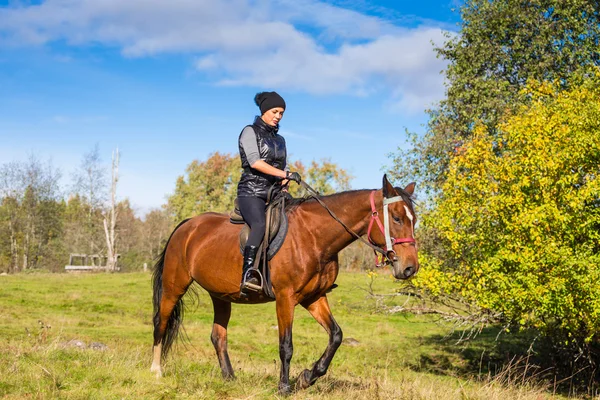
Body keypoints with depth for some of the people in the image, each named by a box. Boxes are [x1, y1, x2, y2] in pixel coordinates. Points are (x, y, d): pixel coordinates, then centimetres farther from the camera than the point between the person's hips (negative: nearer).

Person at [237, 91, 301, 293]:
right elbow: (254, 162, -13)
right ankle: (247, 276, -43)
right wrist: (285, 174, -19)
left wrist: (284, 183, -3)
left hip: (275, 194, 7)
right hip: (251, 193, -7)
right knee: (260, 225, -34)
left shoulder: (280, 139, 22)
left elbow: (284, 167, 21)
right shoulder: (250, 132, 2)